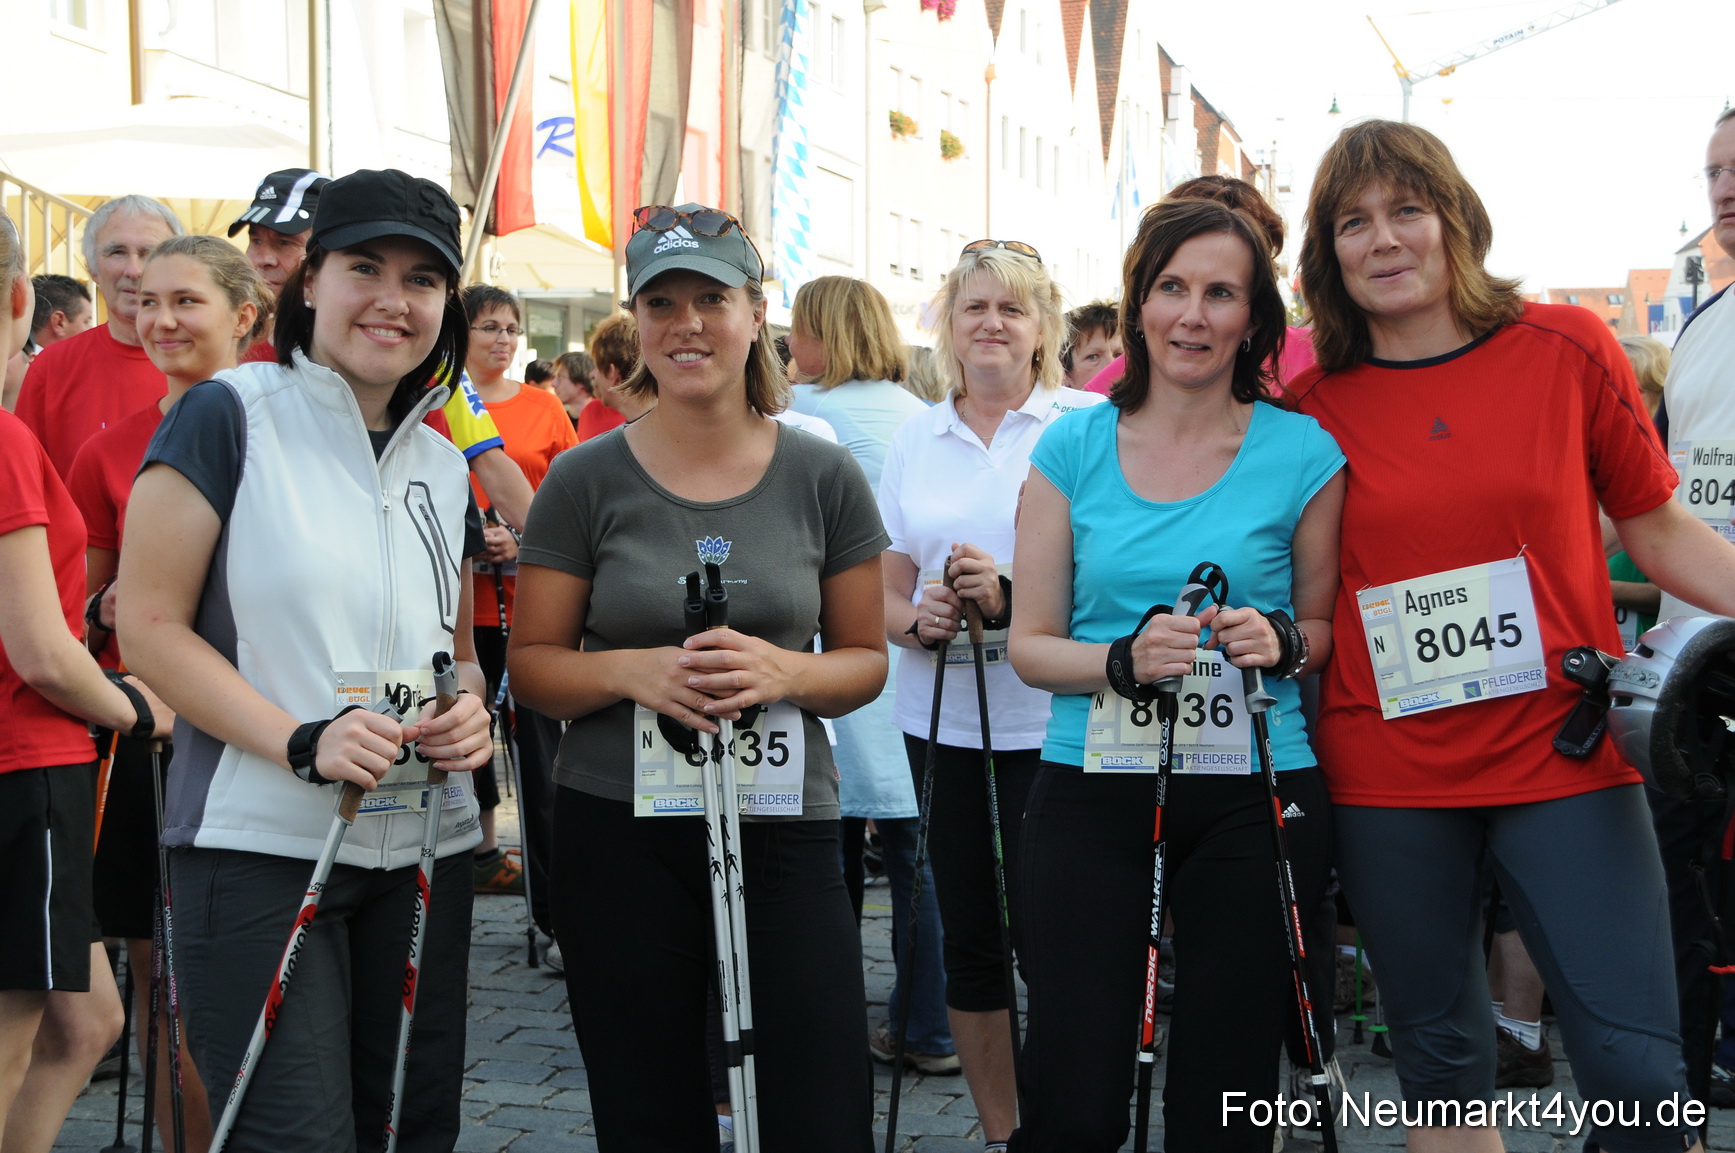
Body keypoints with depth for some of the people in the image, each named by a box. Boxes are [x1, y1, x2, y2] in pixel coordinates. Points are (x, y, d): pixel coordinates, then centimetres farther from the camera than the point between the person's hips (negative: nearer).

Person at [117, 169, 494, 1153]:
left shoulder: (445, 465, 14)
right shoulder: (229, 417, -5)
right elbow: (148, 622, -10)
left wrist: (472, 714, -1)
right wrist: (301, 741, -21)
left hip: (425, 847, 6)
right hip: (261, 844, -6)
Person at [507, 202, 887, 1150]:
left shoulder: (824, 477, 2)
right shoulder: (586, 480, -1)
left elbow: (866, 660, 6)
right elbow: (531, 664, 2)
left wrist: (782, 671, -15)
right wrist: (634, 672, -18)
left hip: (785, 831, 1)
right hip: (618, 833, 0)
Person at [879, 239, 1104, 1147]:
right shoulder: (915, 438, 11)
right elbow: (884, 592, 13)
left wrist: (1013, 596, -20)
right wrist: (916, 618, -9)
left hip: (1054, 723, -4)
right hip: (943, 722, 4)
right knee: (970, 934, 10)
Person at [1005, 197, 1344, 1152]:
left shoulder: (1304, 454, 2)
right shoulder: (1074, 448, 4)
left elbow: (1324, 625, 12)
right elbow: (1030, 643, 5)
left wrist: (1281, 641, -11)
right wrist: (1124, 661, -15)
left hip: (1255, 800, 0)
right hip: (1091, 794, 1)